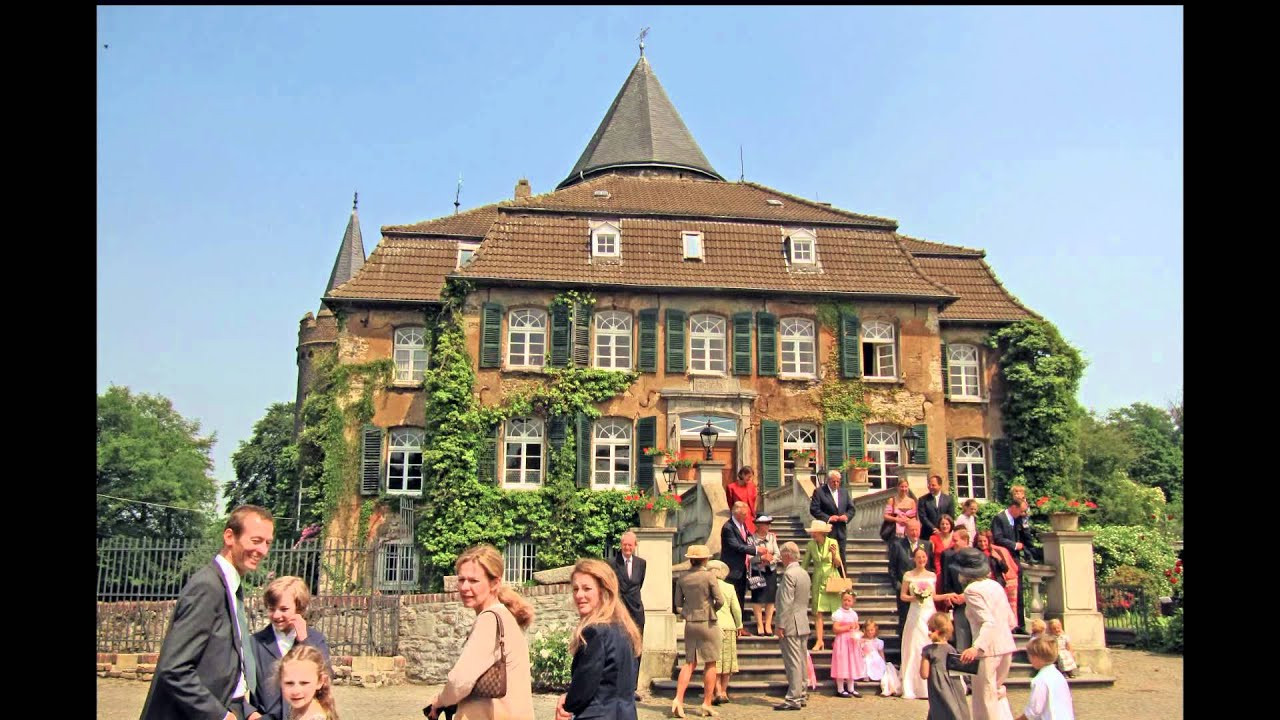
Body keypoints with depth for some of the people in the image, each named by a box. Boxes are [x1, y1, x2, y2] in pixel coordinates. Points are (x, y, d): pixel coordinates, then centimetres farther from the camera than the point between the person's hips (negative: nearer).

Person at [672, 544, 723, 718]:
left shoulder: (682, 578, 1)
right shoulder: (708, 576, -12)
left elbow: (678, 603, 6)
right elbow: (720, 600, -10)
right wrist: (711, 610, 8)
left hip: (690, 624, 4)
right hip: (708, 624, -4)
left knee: (689, 663, 9)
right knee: (710, 664, 7)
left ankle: (678, 699, -5)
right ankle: (707, 704, 10)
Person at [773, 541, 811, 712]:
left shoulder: (789, 574, -16)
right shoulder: (804, 573, 13)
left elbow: (786, 603, -20)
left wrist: (780, 625, -17)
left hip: (791, 626, -9)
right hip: (803, 625, 9)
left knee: (793, 662, -7)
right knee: (801, 661, 13)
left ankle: (793, 699, -5)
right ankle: (802, 695, 20)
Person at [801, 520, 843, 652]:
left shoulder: (832, 543, -6)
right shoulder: (810, 545, -1)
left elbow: (838, 564, -2)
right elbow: (805, 564, 9)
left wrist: (834, 554, -20)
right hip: (818, 580, 2)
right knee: (818, 611, -1)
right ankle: (819, 641, 3)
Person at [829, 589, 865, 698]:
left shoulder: (854, 613, 9)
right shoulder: (838, 614, -11)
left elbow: (857, 627, 16)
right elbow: (835, 629, -17)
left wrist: (857, 634, -6)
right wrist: (848, 627, -18)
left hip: (852, 641, 6)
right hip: (842, 642, -6)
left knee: (852, 665, 11)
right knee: (841, 666, -4)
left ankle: (851, 689, 21)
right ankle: (840, 690, 4)